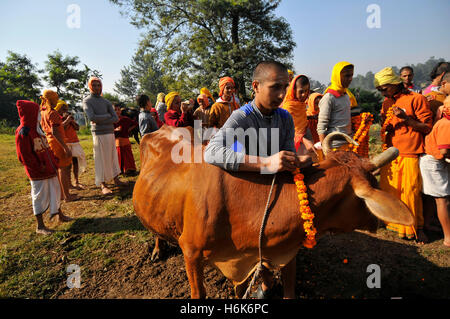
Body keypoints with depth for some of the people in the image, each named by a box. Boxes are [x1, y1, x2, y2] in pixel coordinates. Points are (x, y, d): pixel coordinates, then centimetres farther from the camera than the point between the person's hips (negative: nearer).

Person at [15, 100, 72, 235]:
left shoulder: (37, 129, 11)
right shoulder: (23, 132, -17)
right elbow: (24, 156, -18)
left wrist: (53, 160, 13)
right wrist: (39, 167, -18)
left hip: (49, 168, 9)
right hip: (37, 172, -9)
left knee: (55, 190, 17)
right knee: (40, 195, 1)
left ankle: (60, 215, 34)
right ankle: (40, 226, 14)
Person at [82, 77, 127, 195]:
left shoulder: (106, 102, 15)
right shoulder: (87, 101, 2)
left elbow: (116, 118, 4)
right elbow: (92, 117, -14)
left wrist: (100, 121, -8)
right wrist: (107, 116, -4)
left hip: (110, 132, 5)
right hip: (99, 133, -5)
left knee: (113, 156, 9)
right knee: (101, 159, -4)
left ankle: (116, 180, 18)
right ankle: (103, 185, 1)